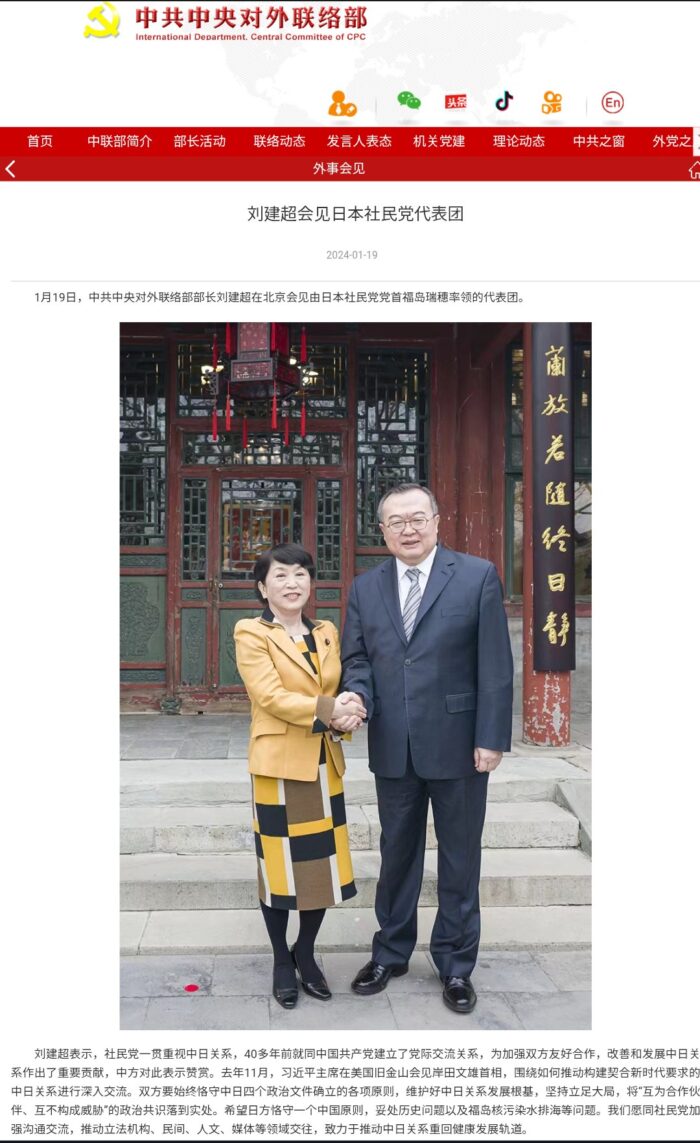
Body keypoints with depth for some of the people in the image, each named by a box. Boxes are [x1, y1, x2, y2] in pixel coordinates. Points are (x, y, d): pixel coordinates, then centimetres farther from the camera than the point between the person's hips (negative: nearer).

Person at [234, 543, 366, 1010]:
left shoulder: (327, 633, 10)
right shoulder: (251, 633, -7)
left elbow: (340, 692, 12)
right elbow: (270, 696, -16)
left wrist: (348, 711, -11)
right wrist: (326, 709, -25)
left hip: (325, 764, 5)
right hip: (279, 765, -5)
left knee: (325, 862, 10)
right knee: (280, 864, 6)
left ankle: (306, 953, 30)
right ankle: (282, 960, 26)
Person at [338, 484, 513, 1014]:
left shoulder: (478, 576, -6)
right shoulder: (365, 587, 6)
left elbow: (495, 665, -8)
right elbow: (357, 659, 7)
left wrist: (491, 738, -11)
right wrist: (358, 698, -15)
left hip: (458, 745, -3)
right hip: (393, 747, 3)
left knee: (459, 856, 11)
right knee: (397, 853, 17)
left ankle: (456, 964, 29)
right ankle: (391, 952, 35)